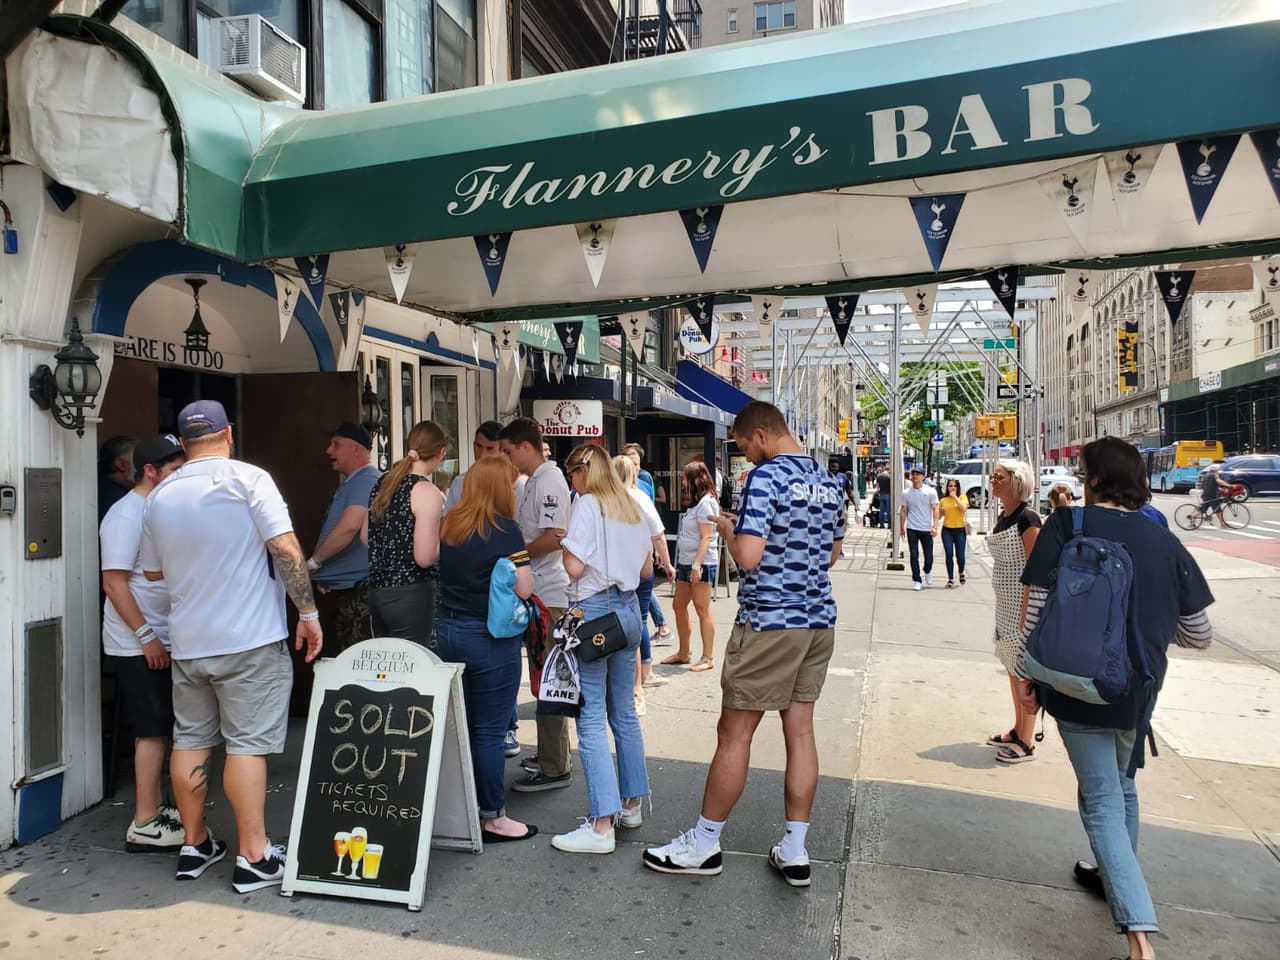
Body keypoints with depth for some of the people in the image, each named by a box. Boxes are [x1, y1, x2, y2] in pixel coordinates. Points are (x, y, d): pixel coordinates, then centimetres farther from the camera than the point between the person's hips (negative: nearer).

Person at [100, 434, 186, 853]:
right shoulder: (126, 515, -15)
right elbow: (114, 582, -19)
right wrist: (145, 636, -20)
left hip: (160, 640, 9)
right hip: (137, 645, -9)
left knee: (156, 730, 15)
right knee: (153, 731, -4)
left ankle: (155, 808, 26)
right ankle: (144, 826, 3)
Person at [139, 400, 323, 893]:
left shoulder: (159, 496, 7)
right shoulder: (248, 479, -9)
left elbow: (152, 570, 19)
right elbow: (286, 549, -18)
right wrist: (308, 613, -12)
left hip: (187, 643, 5)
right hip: (249, 639, -5)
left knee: (190, 740, 15)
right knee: (247, 743, -1)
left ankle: (194, 844, 27)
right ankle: (254, 858, 4)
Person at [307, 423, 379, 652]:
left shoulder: (367, 479, -13)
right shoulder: (349, 483, 20)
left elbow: (349, 527, -24)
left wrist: (312, 562, -11)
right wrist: (324, 575, 13)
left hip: (359, 591, -10)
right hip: (342, 589, 10)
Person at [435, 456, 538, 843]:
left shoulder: (447, 525, 6)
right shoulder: (504, 529, -13)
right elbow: (524, 589, -15)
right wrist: (522, 561, 3)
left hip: (446, 631, 7)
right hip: (489, 636, -7)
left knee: (461, 724, 17)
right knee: (489, 730, 3)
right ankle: (493, 818, 13)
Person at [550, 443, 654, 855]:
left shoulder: (587, 505, -10)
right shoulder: (634, 509, 12)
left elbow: (574, 567, -16)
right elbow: (647, 569, 15)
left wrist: (565, 546, 2)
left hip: (593, 611, -8)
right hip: (628, 609, 8)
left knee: (591, 719, -5)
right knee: (624, 711, 16)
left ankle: (601, 825, -3)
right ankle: (630, 804, 26)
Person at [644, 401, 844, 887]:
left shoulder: (766, 477, -15)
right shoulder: (829, 483, 11)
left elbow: (748, 557, -23)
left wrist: (728, 529, -2)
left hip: (769, 623, -8)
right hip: (819, 620, 8)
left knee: (734, 733, 3)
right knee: (800, 730, 12)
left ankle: (704, 844, 17)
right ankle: (794, 851, 19)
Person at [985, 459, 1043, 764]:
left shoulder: (1027, 518, -17)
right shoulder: (1003, 517, 9)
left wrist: (1025, 613, -21)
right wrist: (1006, 608, 18)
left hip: (1026, 602, -9)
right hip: (1006, 602, 9)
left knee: (1025, 670, 0)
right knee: (1013, 667, 17)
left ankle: (1026, 744, 10)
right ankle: (1017, 730, 32)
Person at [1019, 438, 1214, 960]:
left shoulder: (1066, 525, -12)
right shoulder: (1164, 541, 0)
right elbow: (1199, 634, 6)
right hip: (1139, 691, 5)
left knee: (1101, 801, 2)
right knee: (1119, 784, 26)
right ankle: (1115, 875, 46)